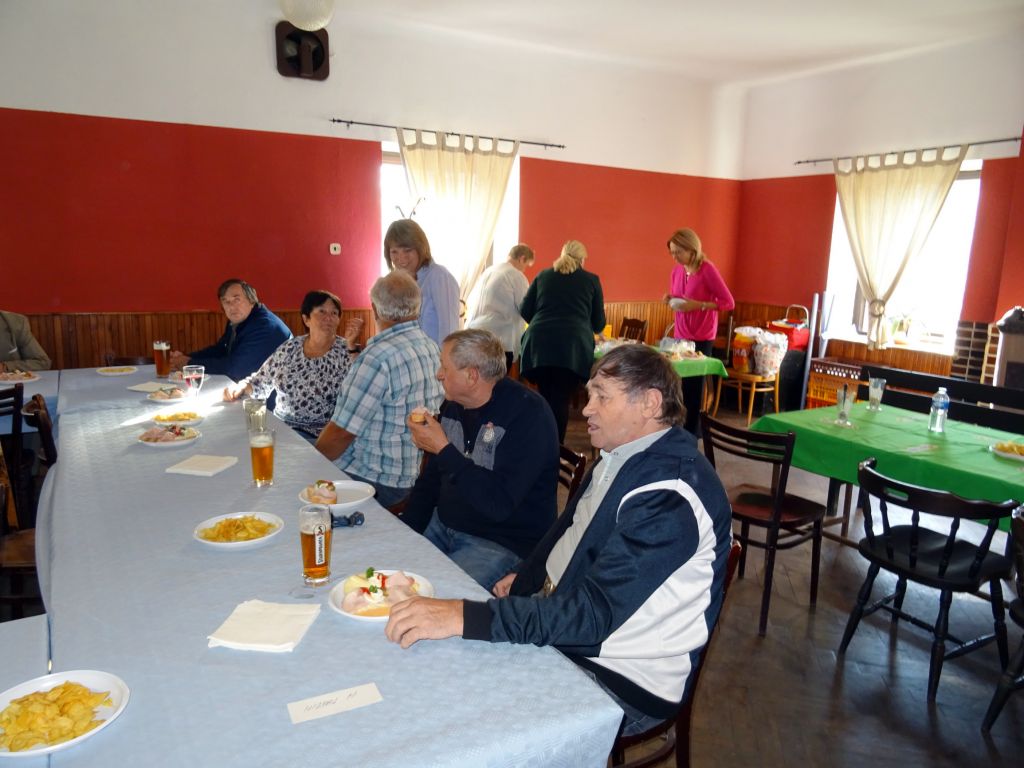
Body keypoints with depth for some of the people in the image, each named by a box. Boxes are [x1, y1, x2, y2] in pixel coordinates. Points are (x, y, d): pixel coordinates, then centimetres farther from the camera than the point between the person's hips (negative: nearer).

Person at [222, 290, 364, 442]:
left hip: (317, 437, -5)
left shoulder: (344, 351, -6)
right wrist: (240, 387, -1)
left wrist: (352, 345, -28)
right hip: (279, 426, 5)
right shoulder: (290, 348, 8)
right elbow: (262, 381, 19)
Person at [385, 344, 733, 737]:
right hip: (566, 623, 8)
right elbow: (570, 527, 19)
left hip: (625, 679, -8)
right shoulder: (623, 455, 2)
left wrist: (463, 616, -38)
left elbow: (594, 612, -34)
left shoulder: (671, 495, -27)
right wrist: (524, 576, 6)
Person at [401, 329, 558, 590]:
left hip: (502, 544, -7)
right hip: (442, 526, 8)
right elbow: (430, 480, 14)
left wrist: (443, 450, -23)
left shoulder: (528, 414, -19)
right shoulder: (454, 405, 7)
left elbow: (498, 504, -27)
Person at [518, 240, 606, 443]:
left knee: (545, 400, 12)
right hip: (574, 345, -2)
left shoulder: (543, 275, 20)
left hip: (538, 344, 2)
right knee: (561, 402, -1)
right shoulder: (591, 280, 15)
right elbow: (599, 323, 17)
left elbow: (525, 311, 18)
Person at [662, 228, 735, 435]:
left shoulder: (707, 270, -13)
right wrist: (670, 300, -3)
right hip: (680, 336, 5)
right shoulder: (676, 271, 6)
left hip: (701, 338, -5)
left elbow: (728, 302, -12)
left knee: (694, 388, -1)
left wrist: (698, 305, -22)